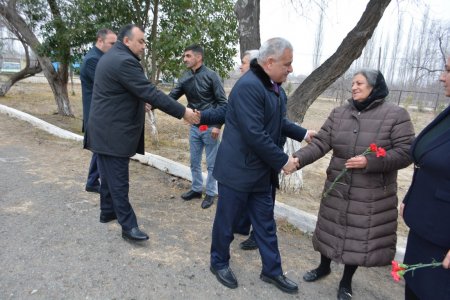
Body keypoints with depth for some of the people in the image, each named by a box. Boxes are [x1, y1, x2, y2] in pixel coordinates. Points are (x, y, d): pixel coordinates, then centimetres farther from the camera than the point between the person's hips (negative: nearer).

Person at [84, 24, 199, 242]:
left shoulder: (110, 57, 15)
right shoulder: (124, 61, -19)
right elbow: (150, 92, -25)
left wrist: (141, 101, 20)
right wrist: (182, 112, -23)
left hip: (104, 129, 11)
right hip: (113, 132, -10)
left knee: (110, 174, 19)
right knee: (119, 179, -5)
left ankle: (107, 211, 33)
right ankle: (128, 226, 4)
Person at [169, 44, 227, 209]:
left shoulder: (211, 75, -10)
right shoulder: (185, 78, 4)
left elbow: (222, 102, -11)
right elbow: (172, 96, 0)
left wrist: (217, 125, -17)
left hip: (210, 126, -5)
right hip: (194, 127, 5)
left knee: (211, 163, 6)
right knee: (194, 162, 15)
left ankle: (210, 193, 20)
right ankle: (196, 189, 31)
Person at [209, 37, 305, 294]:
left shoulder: (273, 87, 8)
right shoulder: (248, 86, -22)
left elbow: (279, 122, 20)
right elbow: (255, 135, -27)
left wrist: (303, 133, 9)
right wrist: (283, 160, -19)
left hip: (262, 171, 9)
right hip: (238, 170, -9)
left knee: (266, 223, 17)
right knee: (227, 221, 12)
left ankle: (272, 270, 33)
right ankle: (219, 263, 35)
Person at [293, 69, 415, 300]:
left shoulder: (396, 115, -8)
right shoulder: (338, 114, 2)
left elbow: (405, 153, -12)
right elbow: (320, 144, -5)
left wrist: (369, 161, -24)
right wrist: (298, 159, -21)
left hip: (372, 195, -3)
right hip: (337, 189, 3)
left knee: (360, 235, 10)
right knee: (330, 229, 17)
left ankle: (346, 281, 34)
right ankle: (324, 267, 44)